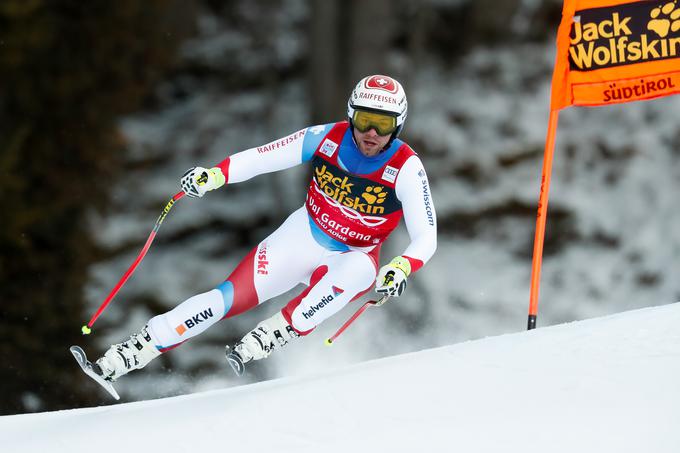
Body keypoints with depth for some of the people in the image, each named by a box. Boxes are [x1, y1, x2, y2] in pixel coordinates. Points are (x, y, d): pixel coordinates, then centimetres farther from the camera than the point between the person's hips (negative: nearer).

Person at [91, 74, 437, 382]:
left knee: (360, 268, -39)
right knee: (230, 297, -13)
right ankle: (131, 353, -6)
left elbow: (426, 239, -22)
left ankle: (273, 336, -32)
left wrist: (401, 268, -43)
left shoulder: (406, 169, -21)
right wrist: (214, 175, -25)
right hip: (302, 236, 2)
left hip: (351, 259, -2)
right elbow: (262, 157, -8)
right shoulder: (327, 138, -14)